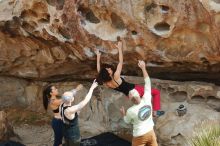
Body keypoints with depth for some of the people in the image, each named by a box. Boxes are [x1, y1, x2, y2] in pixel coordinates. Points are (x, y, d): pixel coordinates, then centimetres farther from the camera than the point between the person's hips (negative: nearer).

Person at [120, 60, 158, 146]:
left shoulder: (131, 111, -23)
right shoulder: (146, 100, -17)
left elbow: (127, 121, 0)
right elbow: (147, 82, -9)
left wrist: (123, 113, 19)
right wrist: (143, 68, -3)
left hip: (139, 136, -4)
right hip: (150, 132, 4)